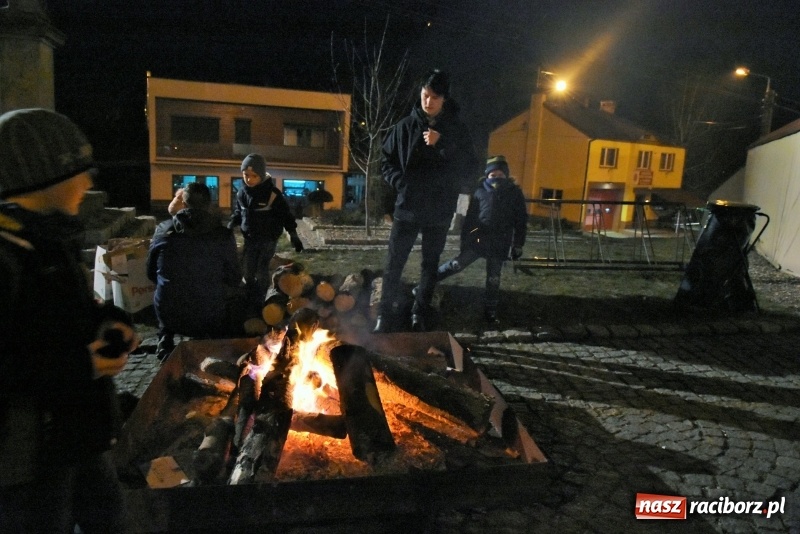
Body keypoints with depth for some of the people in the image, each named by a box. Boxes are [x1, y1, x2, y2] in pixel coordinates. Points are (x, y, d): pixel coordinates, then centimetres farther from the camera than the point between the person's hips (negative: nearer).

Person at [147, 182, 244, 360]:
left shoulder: (163, 231, -3)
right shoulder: (223, 235, -11)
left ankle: (165, 342, 26)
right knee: (237, 299, 28)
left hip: (169, 315, 3)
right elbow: (234, 279, -1)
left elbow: (151, 274, 10)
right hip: (209, 317, -2)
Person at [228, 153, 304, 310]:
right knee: (248, 271, 12)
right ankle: (249, 301, 29)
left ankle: (258, 303, 14)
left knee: (261, 271, -2)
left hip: (268, 239, -5)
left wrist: (293, 234, -13)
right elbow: (238, 211, 14)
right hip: (250, 238, 5)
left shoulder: (272, 193, -18)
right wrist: (231, 224, -2)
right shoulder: (242, 193, -3)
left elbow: (285, 214, -10)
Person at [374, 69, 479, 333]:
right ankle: (386, 316, 7)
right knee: (394, 264, -2)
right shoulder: (406, 126, 2)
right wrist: (401, 183, -10)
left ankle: (420, 316, 21)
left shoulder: (456, 129, 1)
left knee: (430, 265, 9)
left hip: (439, 210, 0)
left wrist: (442, 145, -17)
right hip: (407, 207, 0)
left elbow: (471, 167, -7)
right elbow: (387, 162, 8)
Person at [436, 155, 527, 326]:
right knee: (457, 264, -2)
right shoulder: (480, 191, -1)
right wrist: (464, 239, 1)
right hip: (478, 239, 0)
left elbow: (521, 221, 2)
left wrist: (518, 245, 0)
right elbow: (470, 217, 3)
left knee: (493, 279, 7)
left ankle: (490, 312, 18)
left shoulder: (515, 193, -1)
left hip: (499, 244, 0)